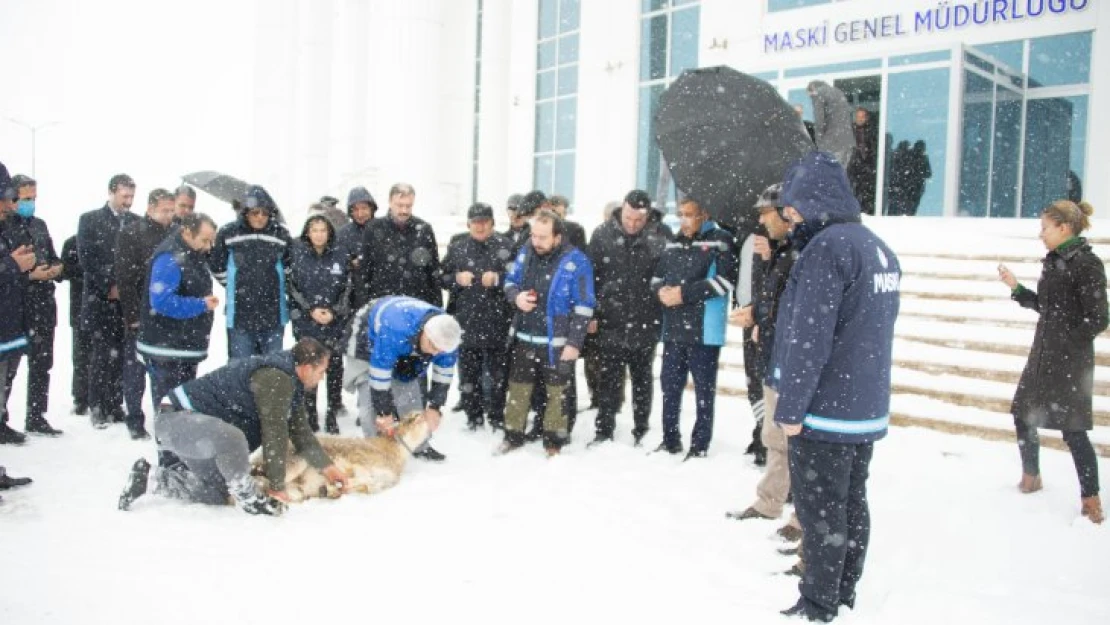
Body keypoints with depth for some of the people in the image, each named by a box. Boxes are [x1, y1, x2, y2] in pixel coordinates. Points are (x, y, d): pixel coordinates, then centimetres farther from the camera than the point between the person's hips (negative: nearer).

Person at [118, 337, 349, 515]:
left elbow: (299, 430, 16)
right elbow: (274, 435, -22)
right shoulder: (276, 378, -24)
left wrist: (328, 467, 16)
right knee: (230, 437, -40)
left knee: (218, 494, 19)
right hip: (177, 418, -11)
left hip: (192, 422, 11)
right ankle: (249, 499, -18)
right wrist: (276, 486, -14)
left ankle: (151, 476, 24)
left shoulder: (290, 383, 10)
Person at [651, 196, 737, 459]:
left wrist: (684, 293, -18)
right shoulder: (673, 244, 15)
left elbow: (725, 279, -16)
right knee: (670, 385, 14)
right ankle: (670, 440, 27)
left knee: (704, 389, 3)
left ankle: (700, 446, 13)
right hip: (673, 328, 7)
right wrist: (661, 290, -6)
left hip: (704, 330, -6)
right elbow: (657, 276, 19)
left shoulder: (719, 240, -6)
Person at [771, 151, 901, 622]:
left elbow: (809, 338, -22)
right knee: (852, 504, 16)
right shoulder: (878, 247, 10)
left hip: (825, 411, -9)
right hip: (868, 407, 9)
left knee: (820, 511, 2)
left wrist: (790, 408, -17)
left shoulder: (827, 246, -18)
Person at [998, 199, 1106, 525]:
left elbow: (1097, 320, -17)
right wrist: (1016, 287, 10)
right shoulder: (1054, 261, 10)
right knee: (1023, 414, 15)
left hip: (1070, 361, -9)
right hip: (1043, 355, 9)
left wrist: (1066, 343, -13)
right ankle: (1031, 479, 33)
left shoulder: (1086, 264, -15)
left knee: (1072, 429, -4)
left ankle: (1091, 499, 9)